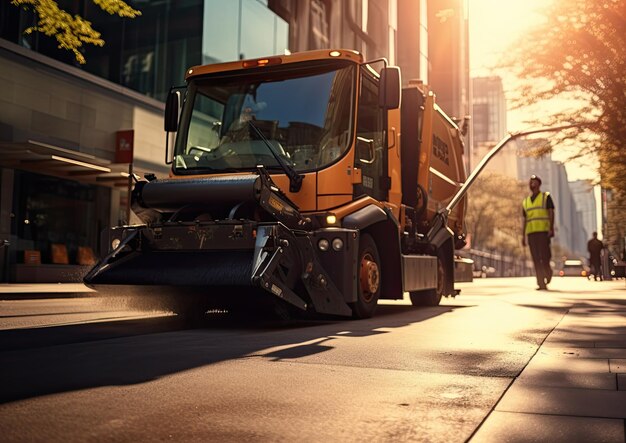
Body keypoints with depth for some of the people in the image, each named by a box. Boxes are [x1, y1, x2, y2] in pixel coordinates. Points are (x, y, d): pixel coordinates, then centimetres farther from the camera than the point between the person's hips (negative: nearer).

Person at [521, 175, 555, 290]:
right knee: (536, 259, -2)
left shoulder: (546, 197, 7)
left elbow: (551, 213, 0)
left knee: (544, 255, -11)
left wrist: (551, 228, -12)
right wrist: (523, 236, 10)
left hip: (543, 231, -4)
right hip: (531, 232, 4)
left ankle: (548, 272, 19)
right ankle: (541, 284, -2)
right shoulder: (525, 201, 19)